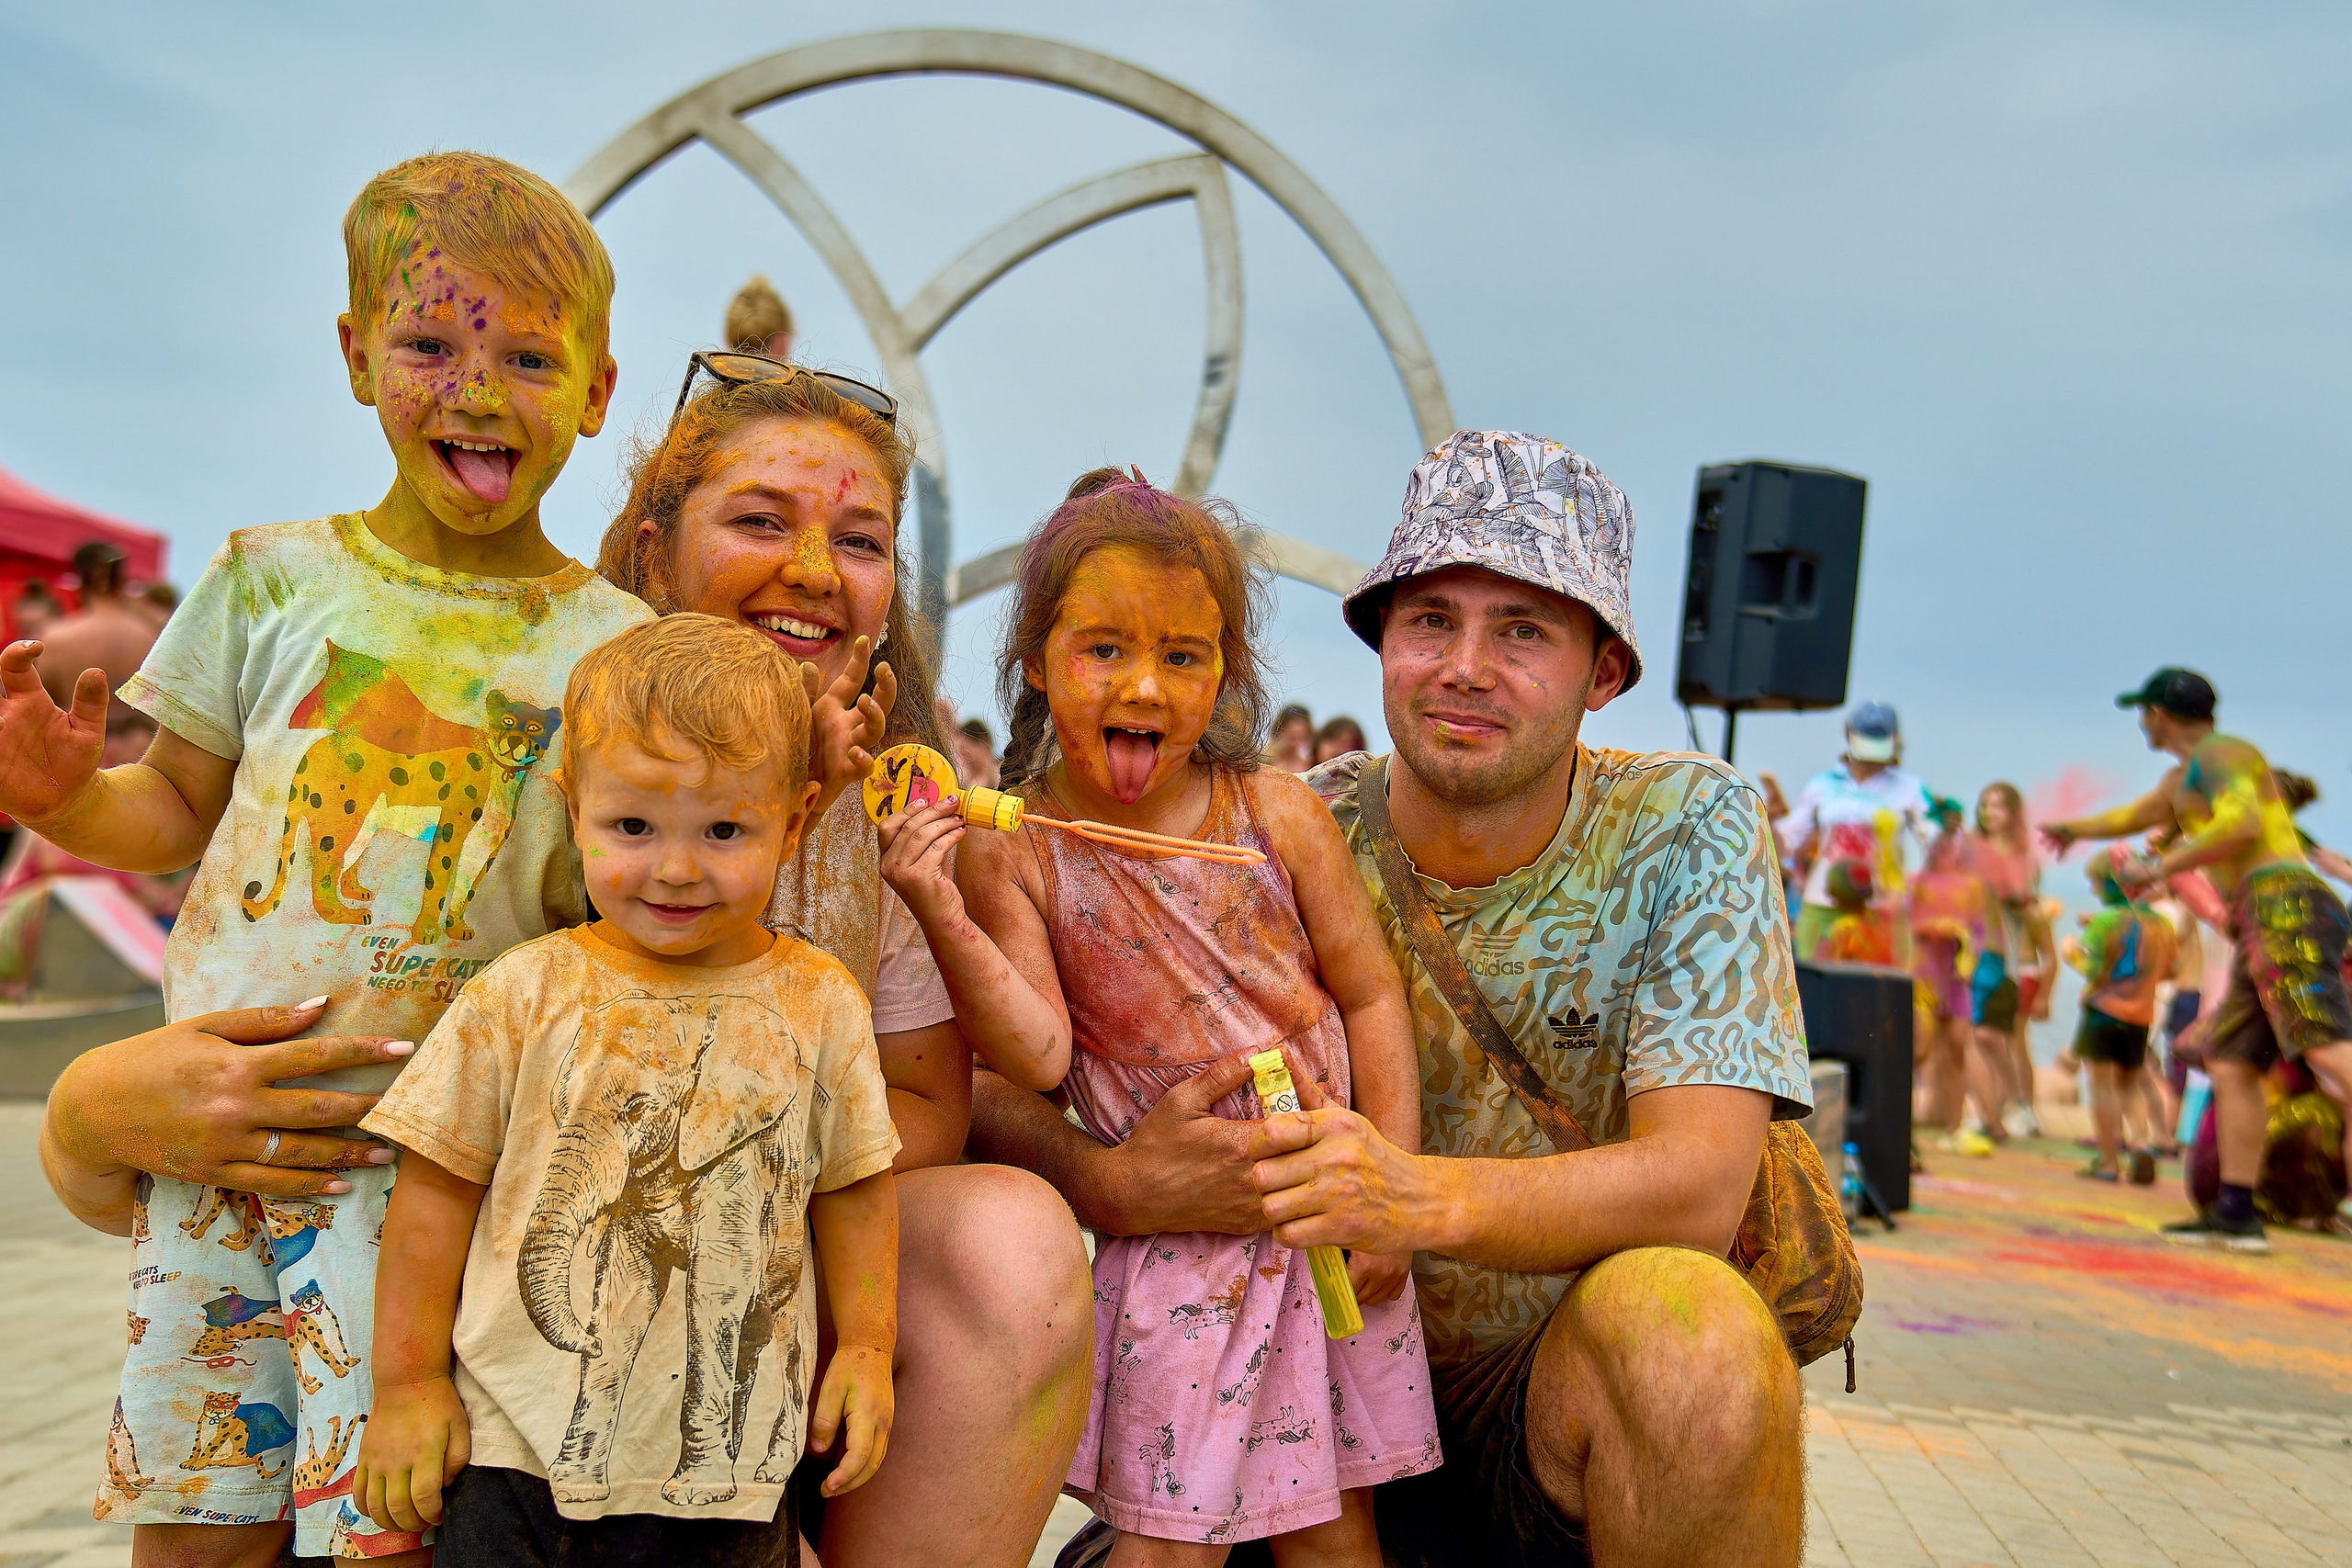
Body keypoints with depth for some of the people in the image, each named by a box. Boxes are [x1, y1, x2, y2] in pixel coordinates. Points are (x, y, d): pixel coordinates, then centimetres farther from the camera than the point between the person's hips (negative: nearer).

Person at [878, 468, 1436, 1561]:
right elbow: (1037, 1057, -13)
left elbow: (1372, 996, 2)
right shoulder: (1010, 854, -7)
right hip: (1171, 1237, -2)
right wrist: (944, 921, -27)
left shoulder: (1278, 815, -3)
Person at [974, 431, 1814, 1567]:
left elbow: (1701, 1185, -20)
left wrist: (1426, 1198, -38)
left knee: (1681, 1315, -32)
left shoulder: (1687, 832, -8)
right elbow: (991, 1089, -10)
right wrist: (1118, 1187, -33)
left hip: (1560, 1401, -1)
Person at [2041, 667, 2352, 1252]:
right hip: (2263, 926, 10)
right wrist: (2074, 828, 68)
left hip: (2283, 904, -10)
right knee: (2230, 1063, 7)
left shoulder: (2218, 753, 1)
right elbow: (2135, 815, 51)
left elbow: (2242, 822, -18)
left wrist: (2160, 868, -14)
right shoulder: (2182, 779, 32)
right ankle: (2236, 1214, 6)